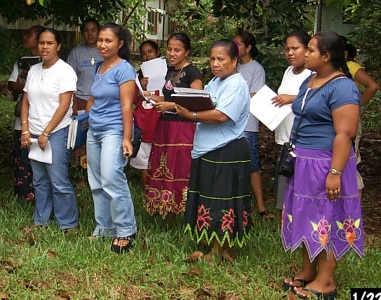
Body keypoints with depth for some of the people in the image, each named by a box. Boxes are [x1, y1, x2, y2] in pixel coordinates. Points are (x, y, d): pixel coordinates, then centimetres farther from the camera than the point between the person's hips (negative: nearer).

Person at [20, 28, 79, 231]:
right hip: (34, 134, 6)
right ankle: (40, 221, 23)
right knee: (40, 181, 12)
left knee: (59, 182, -6)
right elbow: (26, 102, 13)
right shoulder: (33, 70, 11)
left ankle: (68, 225, 4)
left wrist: (46, 133, -14)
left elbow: (64, 106, -13)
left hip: (56, 133, -6)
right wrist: (25, 130, 1)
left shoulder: (64, 70, -8)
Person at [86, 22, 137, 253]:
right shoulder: (99, 68, 13)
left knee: (112, 180, -17)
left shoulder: (124, 69, -10)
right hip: (94, 131, 9)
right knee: (97, 183, 11)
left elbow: (126, 105, -15)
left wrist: (127, 138, -20)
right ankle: (104, 228, 21)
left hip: (114, 131, -8)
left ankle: (125, 231, -8)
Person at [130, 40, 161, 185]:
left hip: (159, 120, -3)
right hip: (142, 121, 4)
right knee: (143, 158, 4)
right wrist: (141, 87, -7)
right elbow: (134, 100, 11)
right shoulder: (139, 74, 12)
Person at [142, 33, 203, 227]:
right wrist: (152, 97, 11)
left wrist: (171, 105, -19)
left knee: (180, 172, -8)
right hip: (164, 125, 8)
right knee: (162, 171, 7)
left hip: (183, 128, -8)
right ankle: (167, 219, 15)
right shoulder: (170, 71, 18)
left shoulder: (192, 73, -7)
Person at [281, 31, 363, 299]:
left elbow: (345, 134, -22)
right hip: (303, 163, 9)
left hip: (325, 164, -9)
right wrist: (294, 156, 18)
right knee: (307, 217, 14)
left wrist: (335, 173, -26)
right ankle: (308, 271, 26)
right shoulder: (309, 81, 13)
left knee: (326, 219, -1)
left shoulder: (342, 87, -17)